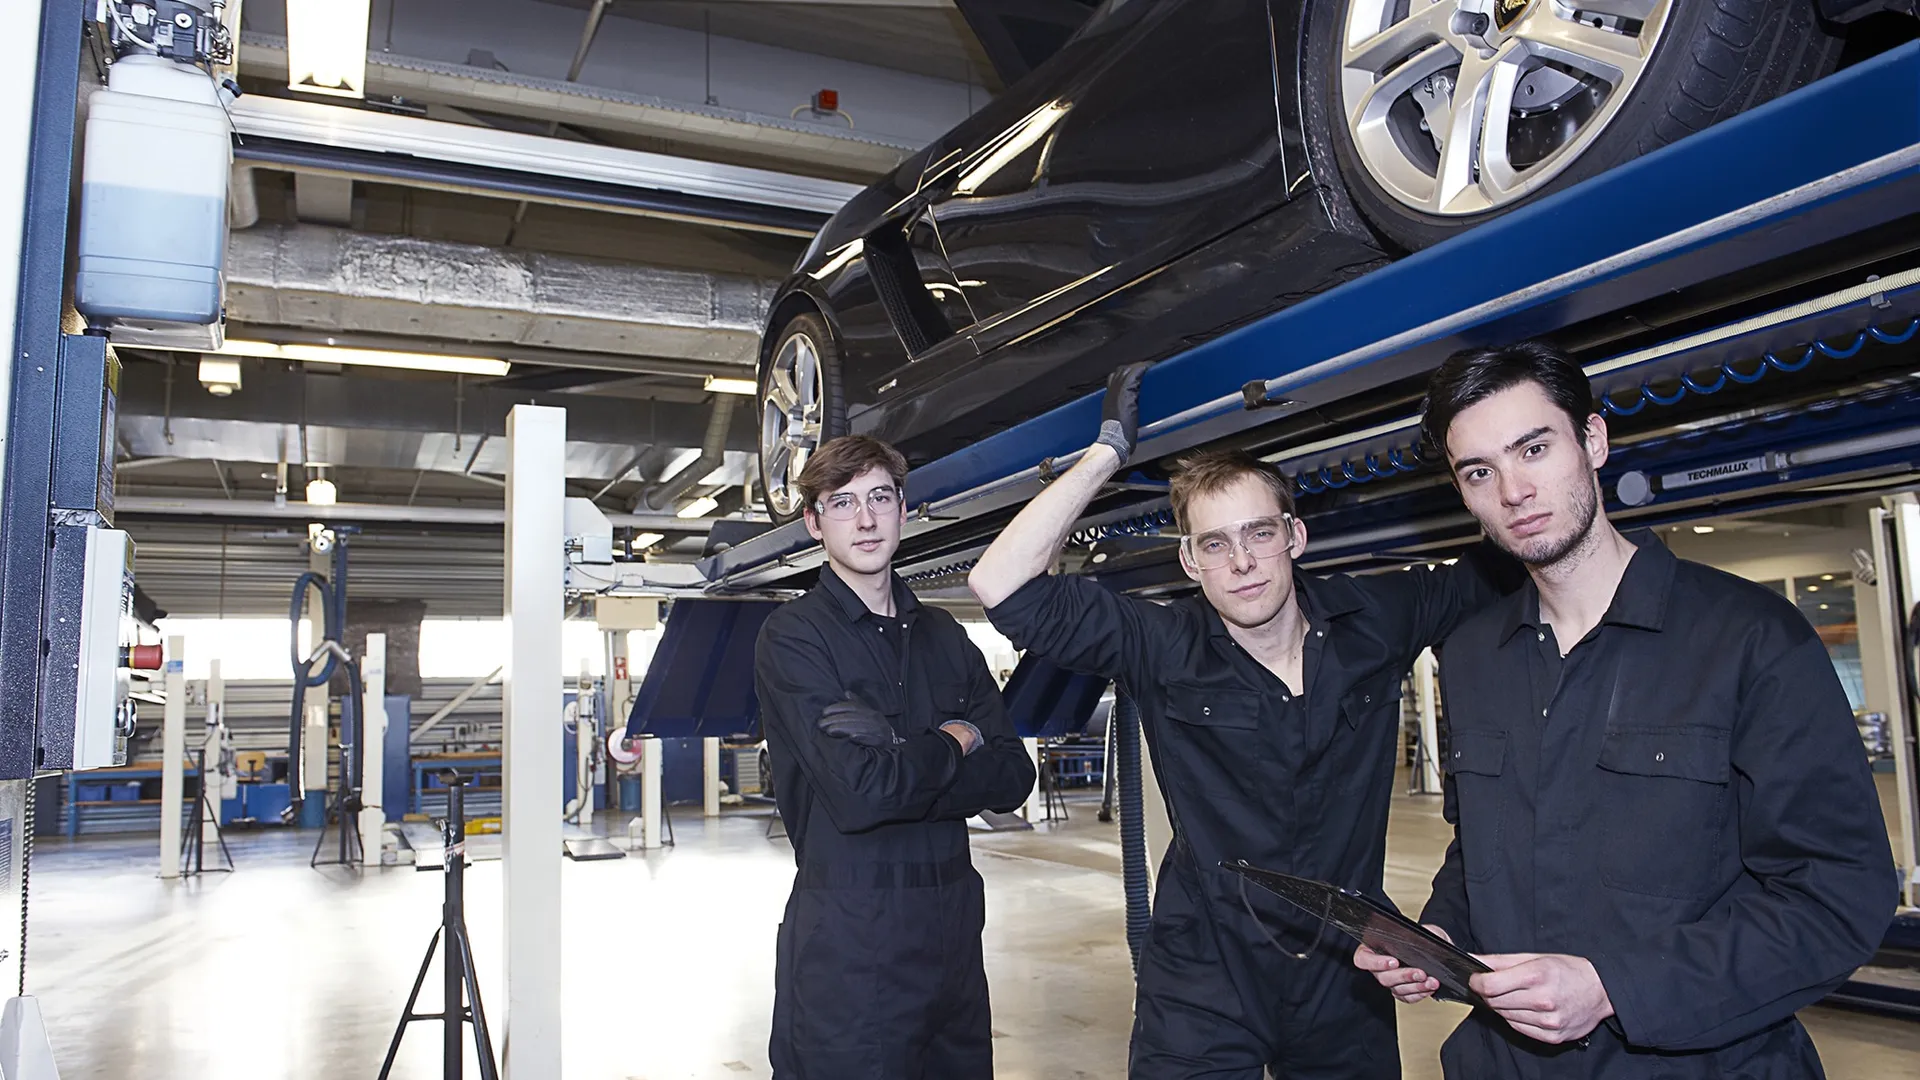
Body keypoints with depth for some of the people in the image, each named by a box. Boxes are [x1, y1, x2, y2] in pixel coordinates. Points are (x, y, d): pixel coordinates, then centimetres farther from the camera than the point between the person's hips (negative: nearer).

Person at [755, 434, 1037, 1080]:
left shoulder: (944, 636, 10)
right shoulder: (792, 637, -8)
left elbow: (1013, 778, 0)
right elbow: (857, 794, -21)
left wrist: (900, 752, -16)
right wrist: (955, 742, -5)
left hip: (953, 926, 6)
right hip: (847, 940, -5)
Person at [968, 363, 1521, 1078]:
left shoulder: (1376, 622, -4)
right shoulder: (1163, 649, -12)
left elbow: (1503, 568, 8)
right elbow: (1002, 584, -21)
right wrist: (1110, 447, -18)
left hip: (1347, 991, 3)